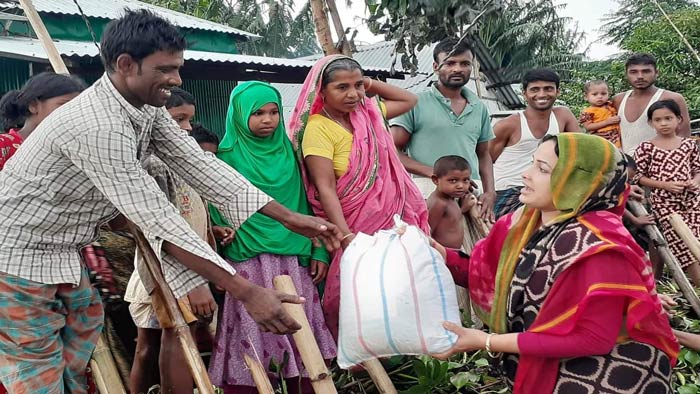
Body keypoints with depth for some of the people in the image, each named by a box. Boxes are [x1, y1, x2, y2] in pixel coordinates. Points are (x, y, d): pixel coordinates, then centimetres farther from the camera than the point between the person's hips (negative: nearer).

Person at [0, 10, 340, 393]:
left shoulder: (146, 107, -3)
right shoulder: (98, 126, -32)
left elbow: (199, 165, -5)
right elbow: (159, 222, -35)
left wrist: (288, 216, -10)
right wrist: (246, 293, -35)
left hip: (60, 250, 9)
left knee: (85, 327, 19)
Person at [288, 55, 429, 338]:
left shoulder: (368, 113, 7)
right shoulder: (318, 128, -12)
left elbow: (409, 100, 24)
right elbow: (325, 188, -18)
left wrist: (371, 85, 10)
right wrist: (346, 236, -26)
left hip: (393, 219, 6)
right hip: (357, 227, -6)